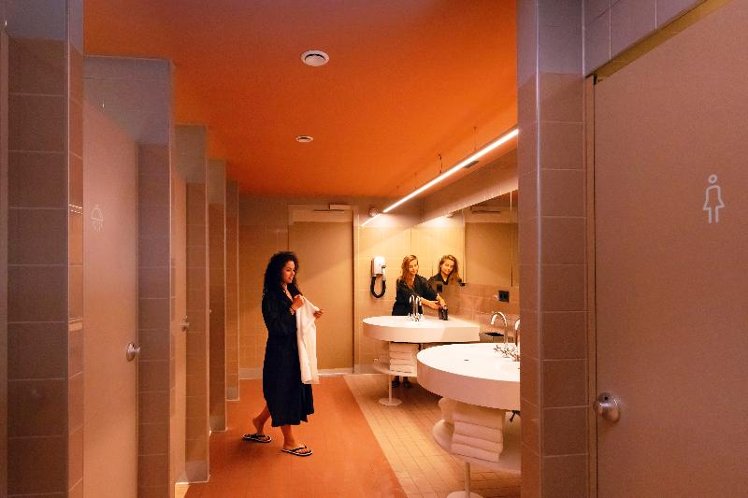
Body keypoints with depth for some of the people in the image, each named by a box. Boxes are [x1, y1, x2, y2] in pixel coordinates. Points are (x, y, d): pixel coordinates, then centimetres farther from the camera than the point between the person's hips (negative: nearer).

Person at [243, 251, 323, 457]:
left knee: (292, 390, 18)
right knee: (284, 393, 3)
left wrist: (311, 316, -1)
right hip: (280, 351, -9)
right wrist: (292, 308, -23)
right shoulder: (271, 297, -15)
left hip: (294, 349, 9)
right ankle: (289, 442, 18)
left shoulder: (292, 291, 8)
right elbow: (275, 326, -20)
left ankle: (259, 421, 39)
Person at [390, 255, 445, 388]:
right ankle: (396, 377, 9)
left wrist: (440, 299, -37)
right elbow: (412, 296, -22)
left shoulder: (421, 281, 1)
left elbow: (431, 292, -15)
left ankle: (406, 377, 14)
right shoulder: (401, 282, -9)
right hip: (400, 316, -2)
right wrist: (428, 303, -36)